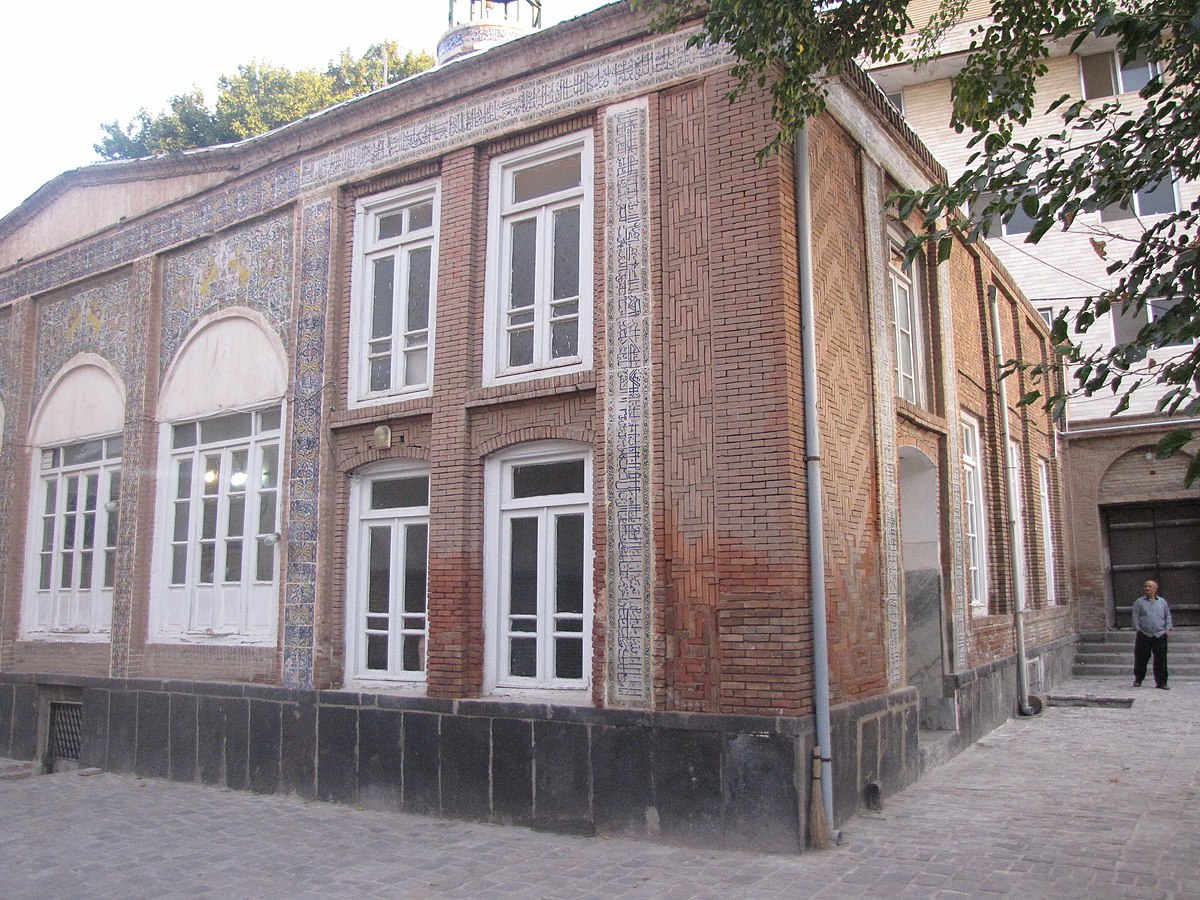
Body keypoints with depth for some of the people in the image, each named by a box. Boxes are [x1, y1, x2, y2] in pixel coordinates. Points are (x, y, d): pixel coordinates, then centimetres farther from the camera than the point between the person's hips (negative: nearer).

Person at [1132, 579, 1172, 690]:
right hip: (1144, 635, -1)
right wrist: (1137, 629, -7)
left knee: (1161, 660, 0)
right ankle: (1138, 680, 18)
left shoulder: (1162, 601, 11)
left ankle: (1161, 682, 7)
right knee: (1141, 659, 3)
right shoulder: (1139, 602, 4)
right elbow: (1135, 617, 2)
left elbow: (1168, 616, 16)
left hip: (1160, 635, 2)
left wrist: (1167, 628, 4)